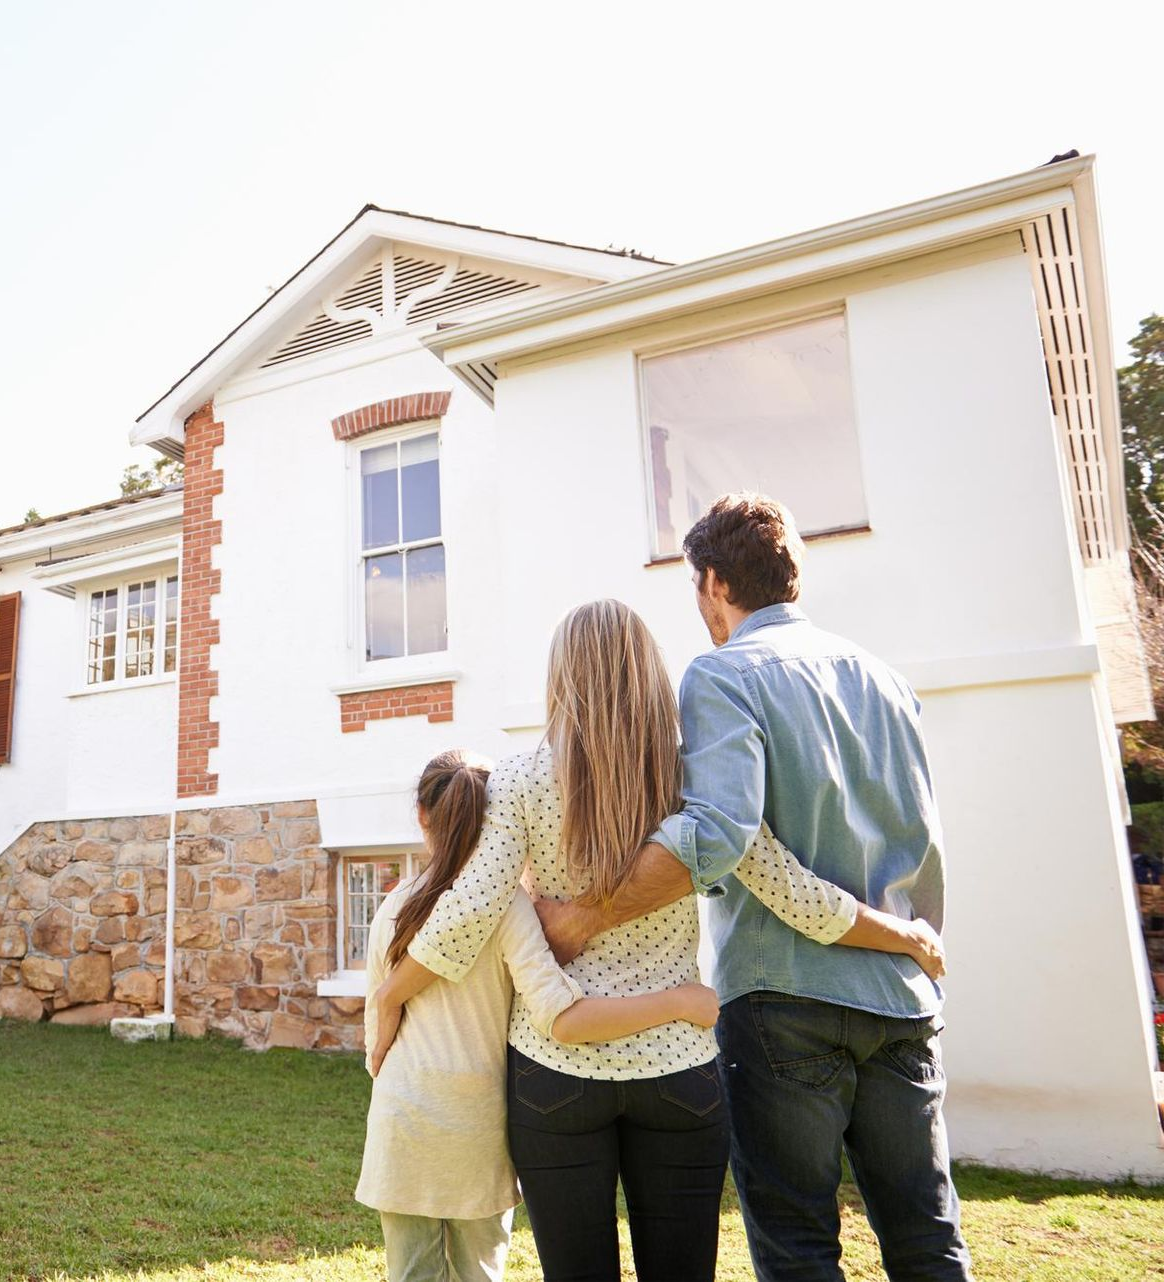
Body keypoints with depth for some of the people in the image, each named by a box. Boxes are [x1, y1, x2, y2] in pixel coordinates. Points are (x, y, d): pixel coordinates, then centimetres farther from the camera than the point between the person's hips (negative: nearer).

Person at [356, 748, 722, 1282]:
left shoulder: (393, 908, -3)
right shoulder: (507, 903, -13)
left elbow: (376, 1028, 6)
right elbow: (563, 1020, -23)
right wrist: (681, 1002, -20)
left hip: (403, 1122, 2)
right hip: (478, 1125, -1)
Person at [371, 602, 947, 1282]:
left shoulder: (522, 780, -7)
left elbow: (467, 916, -12)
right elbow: (798, 898, -6)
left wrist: (389, 994, 4)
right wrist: (912, 936, 9)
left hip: (555, 1068, -1)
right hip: (679, 1069, 1)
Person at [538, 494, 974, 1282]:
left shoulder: (725, 676, -9)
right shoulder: (883, 678, 12)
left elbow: (716, 832, -26)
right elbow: (926, 850, 15)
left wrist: (579, 919, -20)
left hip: (784, 994, -6)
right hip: (901, 1002, 7)